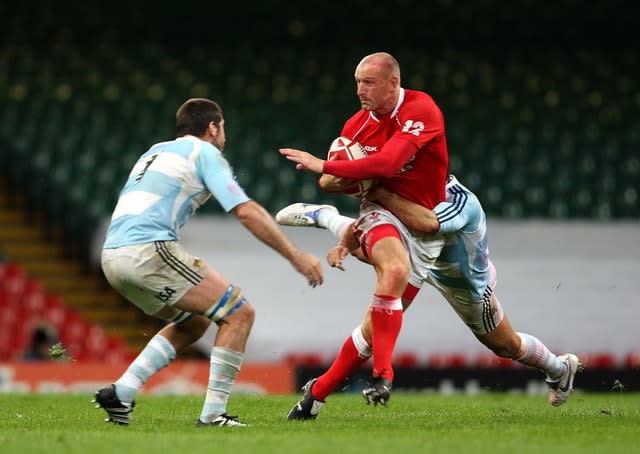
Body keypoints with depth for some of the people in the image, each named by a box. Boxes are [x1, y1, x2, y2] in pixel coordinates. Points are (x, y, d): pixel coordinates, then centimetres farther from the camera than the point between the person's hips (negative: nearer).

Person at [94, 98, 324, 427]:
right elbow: (246, 212, -5)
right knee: (239, 313, -1)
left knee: (193, 323, 24)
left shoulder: (155, 152, 29)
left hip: (112, 256, 9)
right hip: (149, 251, -9)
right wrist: (296, 257, -3)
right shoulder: (205, 153, 5)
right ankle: (213, 413, -5)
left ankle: (121, 392, 14)